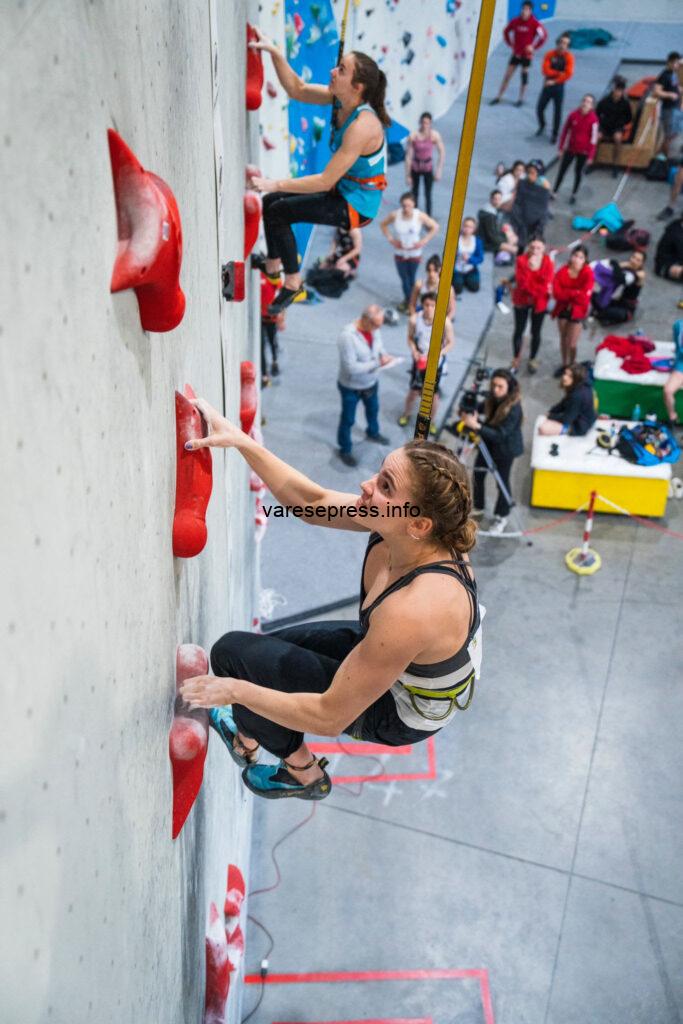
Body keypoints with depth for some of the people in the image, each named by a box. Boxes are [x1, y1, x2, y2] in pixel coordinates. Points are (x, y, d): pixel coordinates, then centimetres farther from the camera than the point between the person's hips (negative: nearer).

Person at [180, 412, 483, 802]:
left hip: (400, 712, -7)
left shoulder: (415, 609, -42)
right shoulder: (417, 530, -22)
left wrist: (235, 690, -22)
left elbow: (330, 717, -32)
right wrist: (240, 440, -15)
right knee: (268, 648, 21)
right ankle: (250, 733, 49)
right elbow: (312, 500, -9)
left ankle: (304, 774, 19)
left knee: (233, 653, -4)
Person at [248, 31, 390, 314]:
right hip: (342, 189, 9)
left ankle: (293, 283, 1)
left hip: (357, 205, -9)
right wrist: (275, 53, -10)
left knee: (278, 212, -14)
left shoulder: (362, 126, -31)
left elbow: (326, 180, -30)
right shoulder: (340, 98, -6)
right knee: (270, 201, 11)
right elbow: (297, 90, 5)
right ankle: (272, 264, 31)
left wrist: (275, 184, -26)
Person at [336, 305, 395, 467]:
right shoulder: (347, 336, -35)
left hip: (371, 382, 7)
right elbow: (351, 367, -35)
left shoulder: (374, 328, -13)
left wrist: (383, 355, -15)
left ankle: (373, 433, 62)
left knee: (373, 409, 32)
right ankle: (345, 450, 38)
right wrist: (377, 363, -33)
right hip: (351, 387, -7)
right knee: (348, 420, 15)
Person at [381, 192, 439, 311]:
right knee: (404, 279, 9)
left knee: (412, 279, 9)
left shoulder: (420, 216, -18)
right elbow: (383, 225, 4)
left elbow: (435, 227, -5)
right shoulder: (395, 215, -16)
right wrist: (390, 239, -5)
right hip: (400, 253, 1)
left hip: (414, 253, -1)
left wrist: (424, 241, -10)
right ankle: (407, 300, 34)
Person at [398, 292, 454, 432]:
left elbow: (451, 342, -11)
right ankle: (406, 414, 45)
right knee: (414, 390, 15)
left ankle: (431, 421, 37)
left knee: (433, 394, 13)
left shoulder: (445, 322, -22)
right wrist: (414, 351, -20)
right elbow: (410, 338, -3)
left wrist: (439, 354, -26)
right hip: (419, 361, 1)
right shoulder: (414, 319, -18)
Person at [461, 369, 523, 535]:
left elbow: (500, 435, -35)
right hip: (488, 442, 7)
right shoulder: (493, 398, -12)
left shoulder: (513, 409, -32)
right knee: (478, 472, 17)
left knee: (502, 481, 7)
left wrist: (476, 426, -44)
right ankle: (477, 506, 39)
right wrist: (470, 413, -23)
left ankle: (501, 517, 29)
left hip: (505, 448, -7)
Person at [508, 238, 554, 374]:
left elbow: (547, 285, -16)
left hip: (539, 302, 0)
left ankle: (533, 359, 29)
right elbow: (522, 283, -23)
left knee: (536, 332, 10)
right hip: (522, 300, 0)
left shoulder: (548, 262, -12)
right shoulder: (521, 260, -15)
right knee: (519, 330, 9)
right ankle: (516, 359, 26)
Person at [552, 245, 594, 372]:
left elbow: (584, 297, -24)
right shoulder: (562, 271, -10)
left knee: (572, 344, -1)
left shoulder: (588, 274, -18)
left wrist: (566, 293, -17)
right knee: (563, 339, 17)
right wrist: (575, 293, -26)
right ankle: (564, 364, 36)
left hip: (577, 311, -3)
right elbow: (557, 293, -17)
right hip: (563, 308, 3)